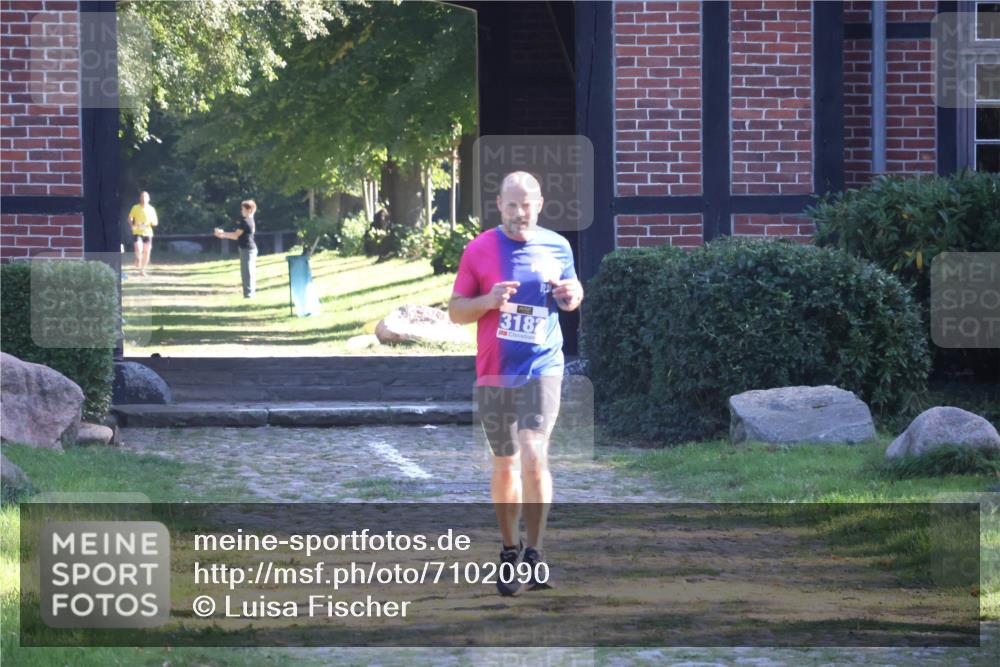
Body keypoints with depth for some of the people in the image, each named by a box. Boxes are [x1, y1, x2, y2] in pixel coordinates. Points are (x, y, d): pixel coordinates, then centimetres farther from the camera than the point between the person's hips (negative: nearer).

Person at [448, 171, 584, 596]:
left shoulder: (557, 247, 5)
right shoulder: (479, 250, 0)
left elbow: (572, 290, 21)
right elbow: (455, 310, 3)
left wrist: (572, 295, -4)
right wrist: (489, 301, -17)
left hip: (541, 369, -1)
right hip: (493, 373, 1)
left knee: (534, 456, -16)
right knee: (505, 464, 10)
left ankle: (534, 554, -11)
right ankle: (510, 552, 25)